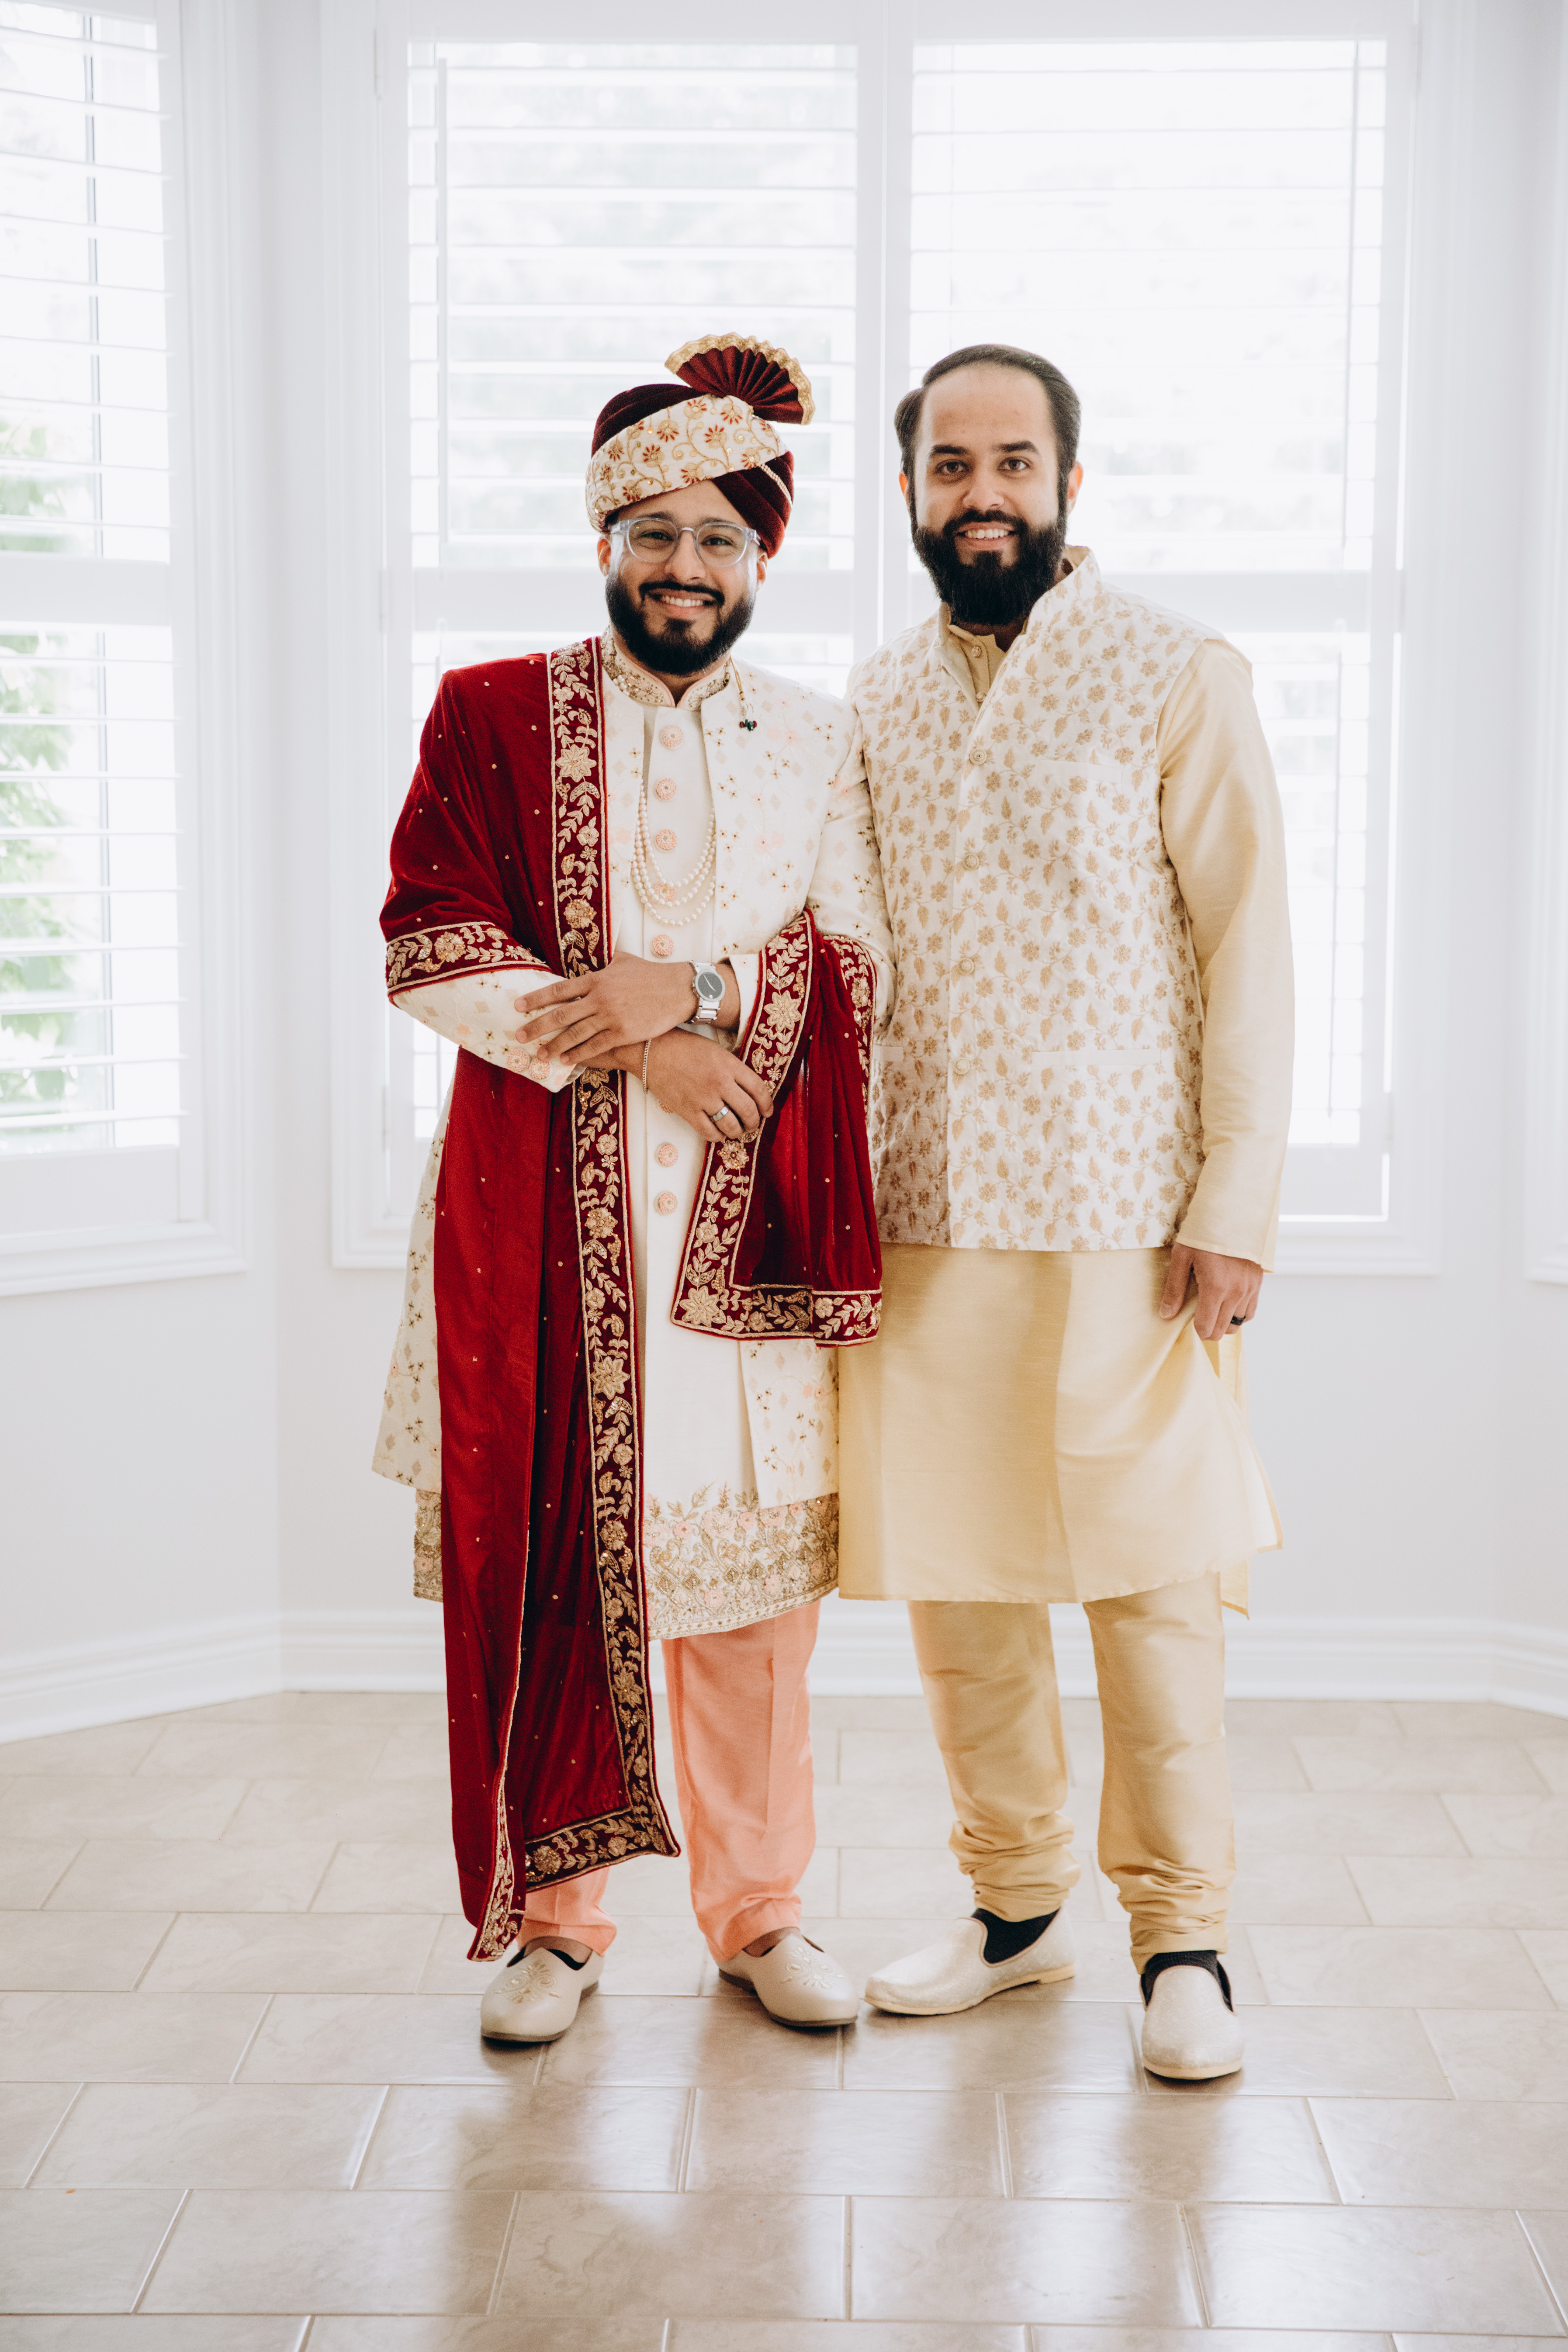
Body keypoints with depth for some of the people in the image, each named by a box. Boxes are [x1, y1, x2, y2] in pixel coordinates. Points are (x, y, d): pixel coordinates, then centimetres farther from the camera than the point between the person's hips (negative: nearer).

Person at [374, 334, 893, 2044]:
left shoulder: (815, 747, 11)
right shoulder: (492, 716, 6)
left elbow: (861, 976, 2)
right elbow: (428, 947, -5)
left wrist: (692, 986, -16)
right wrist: (629, 1049, -14)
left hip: (749, 1224, 2)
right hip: (540, 1221, -1)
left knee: (750, 1570, 5)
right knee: (542, 1552, 2)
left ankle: (757, 1912, 21)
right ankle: (553, 1918, 18)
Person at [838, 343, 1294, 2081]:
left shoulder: (1176, 678, -1)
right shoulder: (875, 701, 12)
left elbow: (1247, 950, -4)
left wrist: (1234, 1209, -11)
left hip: (1120, 1215, -4)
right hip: (919, 1216, 4)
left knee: (1149, 1581, 0)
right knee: (949, 1573, 9)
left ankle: (1182, 1936, 15)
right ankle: (1016, 1904, 25)